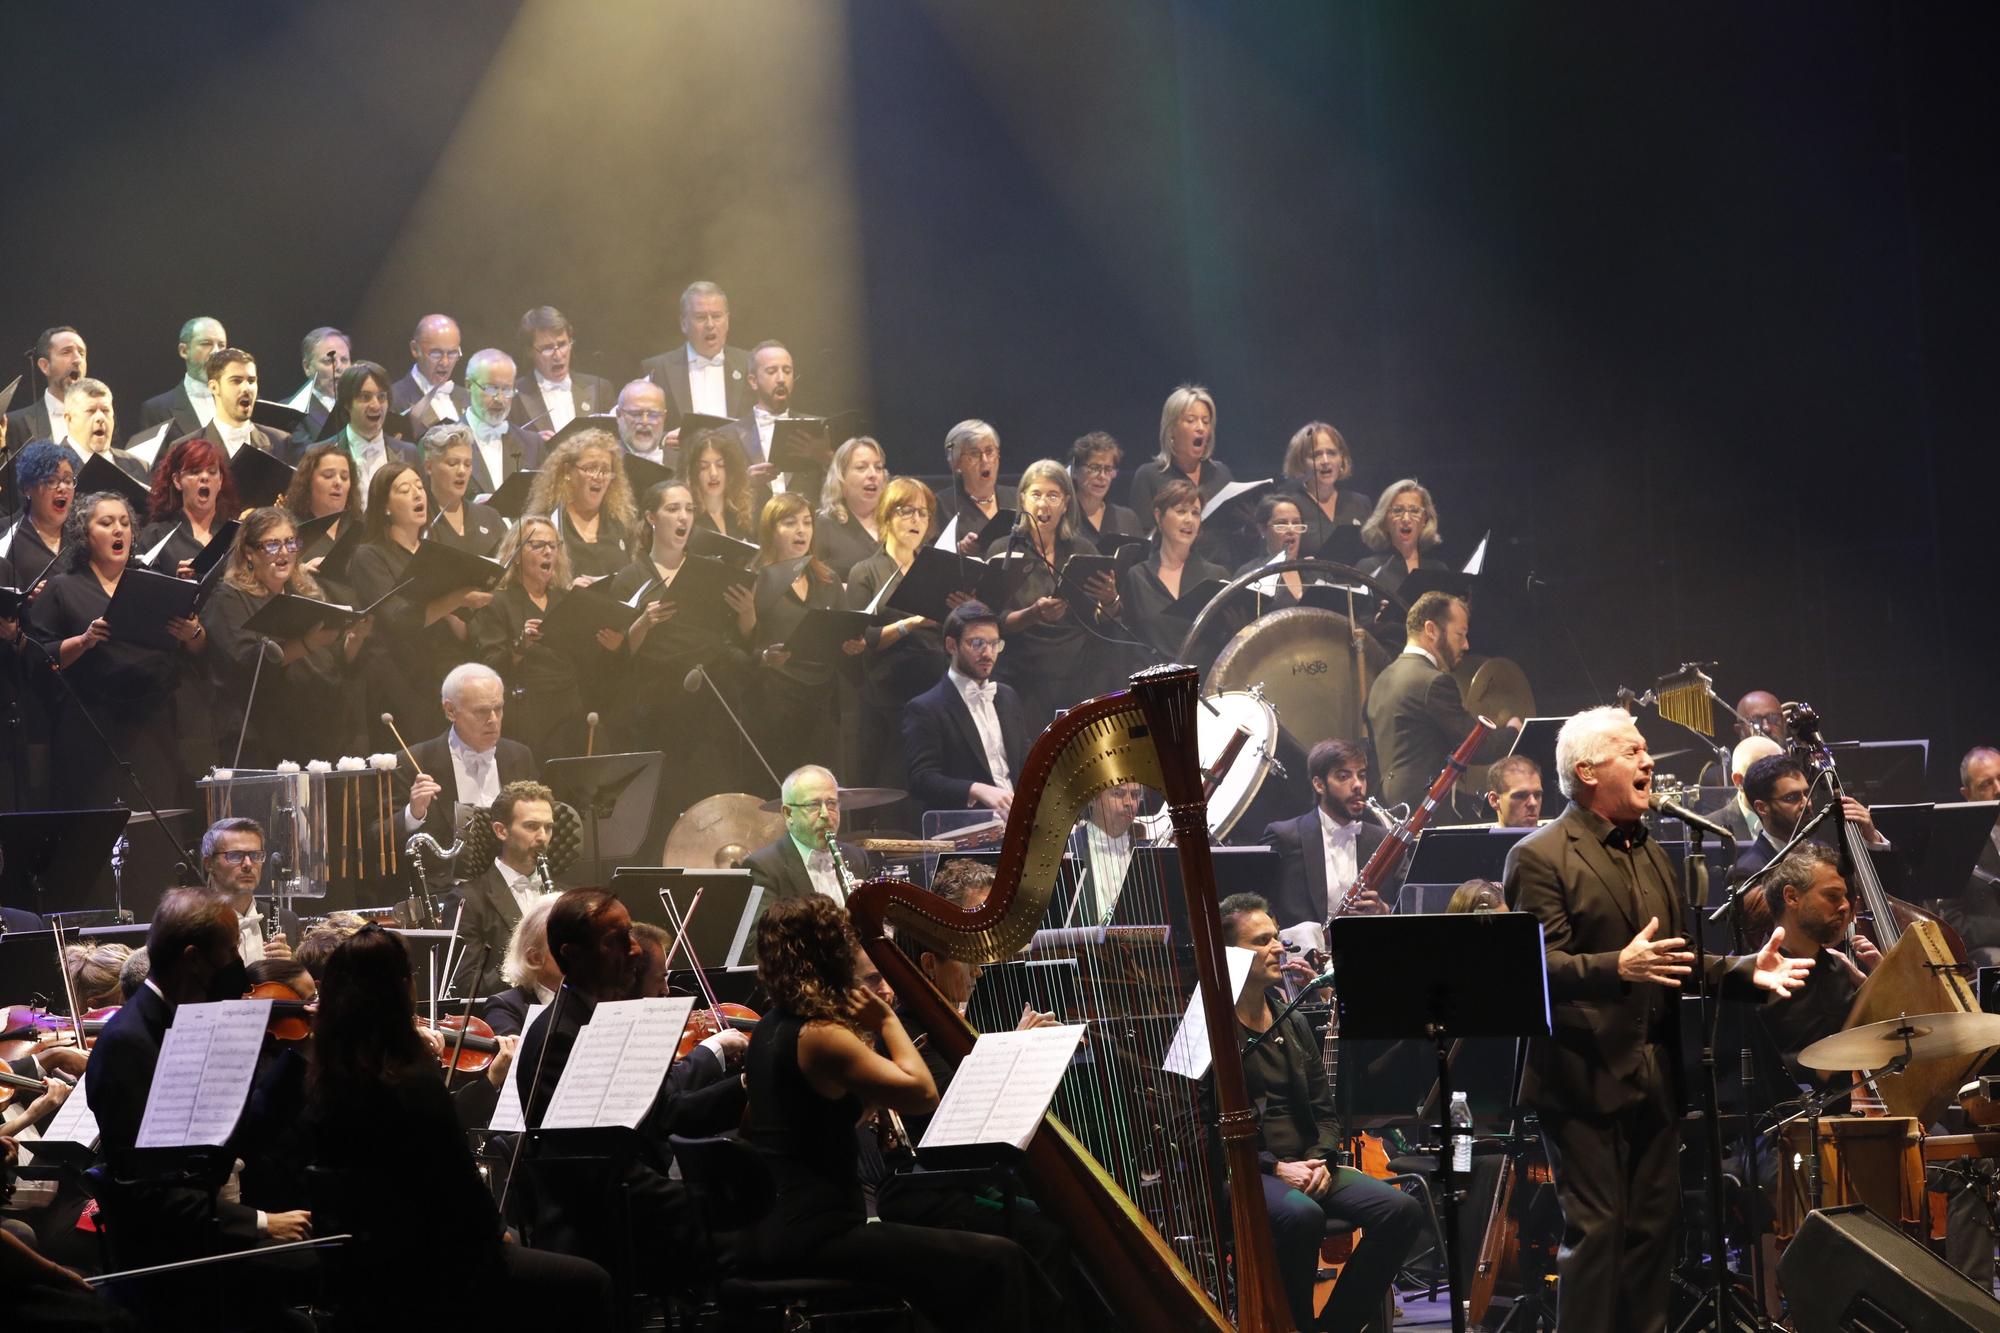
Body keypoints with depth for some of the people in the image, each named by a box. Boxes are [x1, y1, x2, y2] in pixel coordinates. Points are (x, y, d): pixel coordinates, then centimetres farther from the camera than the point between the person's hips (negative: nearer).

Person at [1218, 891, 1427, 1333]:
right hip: (1242, 1175, -7)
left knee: (1402, 1210, -14)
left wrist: (1321, 1160, -3)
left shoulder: (1293, 1023, 17)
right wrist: (1276, 1168, -18)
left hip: (1307, 1166, 7)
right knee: (1301, 1214, -38)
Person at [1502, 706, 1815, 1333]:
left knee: (1654, 1227, 8)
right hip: (1585, 1078, -7)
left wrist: (1747, 972, 3)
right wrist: (1617, 968, -31)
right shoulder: (1540, 857, -8)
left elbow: (1676, 963, 19)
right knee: (1596, 1230, -7)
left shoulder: (1652, 856, 19)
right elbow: (1540, 966, -17)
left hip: (1654, 1079, 7)